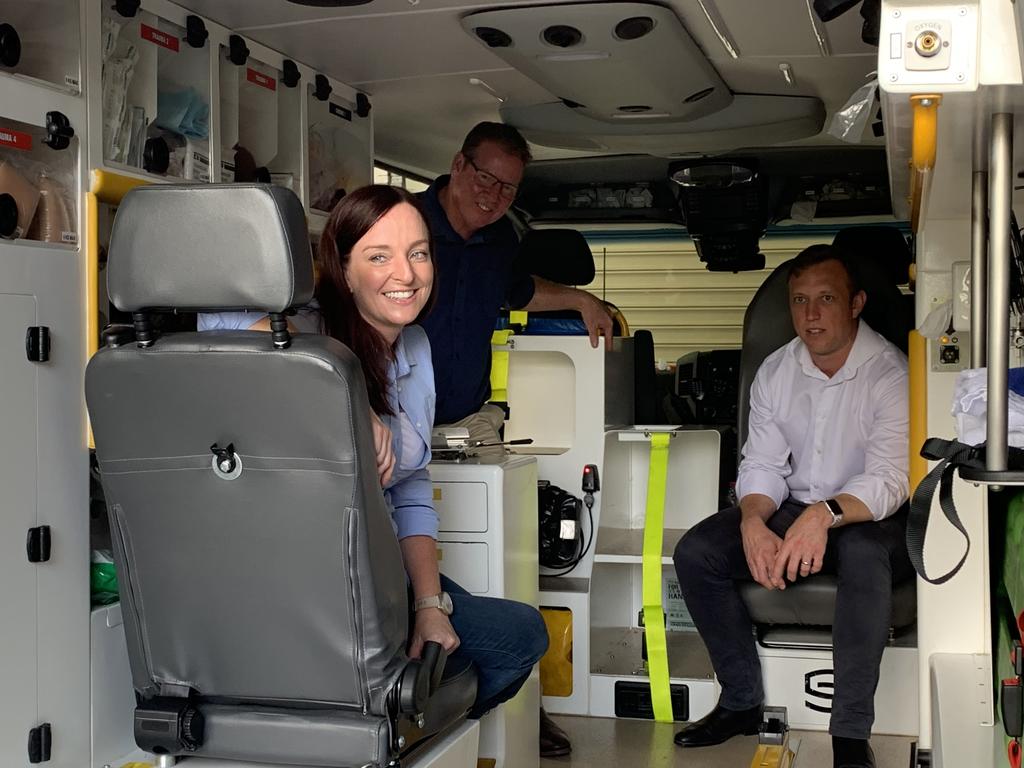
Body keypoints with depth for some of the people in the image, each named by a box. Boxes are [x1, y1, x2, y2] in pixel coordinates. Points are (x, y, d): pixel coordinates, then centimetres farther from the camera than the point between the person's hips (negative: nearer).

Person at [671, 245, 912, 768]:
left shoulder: (891, 374, -14)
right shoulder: (775, 372, 2)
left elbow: (889, 478, -24)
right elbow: (761, 465, 0)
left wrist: (825, 515, -44)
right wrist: (753, 522, -22)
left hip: (868, 517, -5)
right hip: (791, 510, 5)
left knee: (863, 550, -40)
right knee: (694, 553, -16)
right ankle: (742, 703, -3)